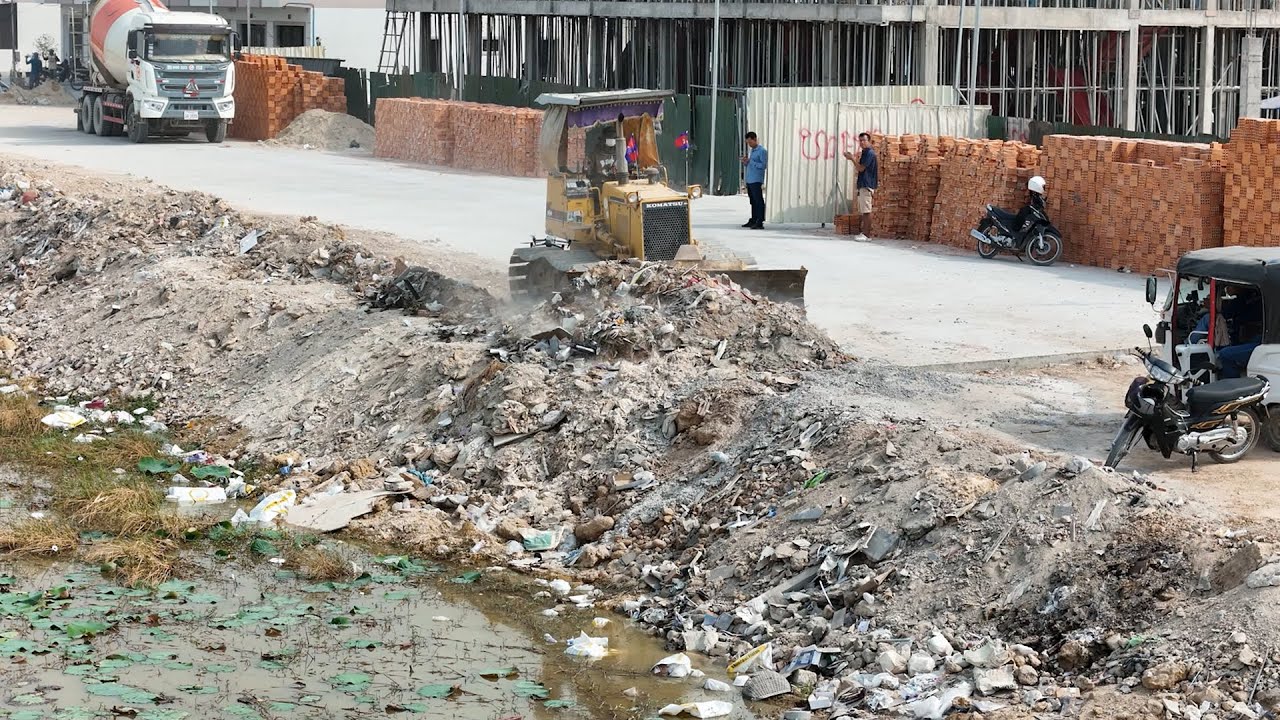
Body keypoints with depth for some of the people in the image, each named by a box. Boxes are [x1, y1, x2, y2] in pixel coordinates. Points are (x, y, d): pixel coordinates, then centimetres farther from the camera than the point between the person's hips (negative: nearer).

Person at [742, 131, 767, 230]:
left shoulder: (762, 151, -7)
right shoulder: (751, 151, 19)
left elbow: (763, 165, -14)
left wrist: (751, 161, -16)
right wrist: (745, 162, 3)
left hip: (756, 181, -9)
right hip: (749, 180, 9)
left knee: (758, 201, -9)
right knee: (753, 201, 13)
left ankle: (760, 223, -11)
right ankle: (753, 221, 19)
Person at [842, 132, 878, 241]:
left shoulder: (870, 153, -11)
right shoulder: (864, 153, 19)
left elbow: (861, 168, -16)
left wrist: (852, 158, -10)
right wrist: (852, 158, 13)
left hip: (866, 185, -11)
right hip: (862, 185, 11)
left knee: (866, 211, -10)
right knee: (861, 212, 11)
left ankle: (864, 234, -11)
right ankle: (860, 233, 13)